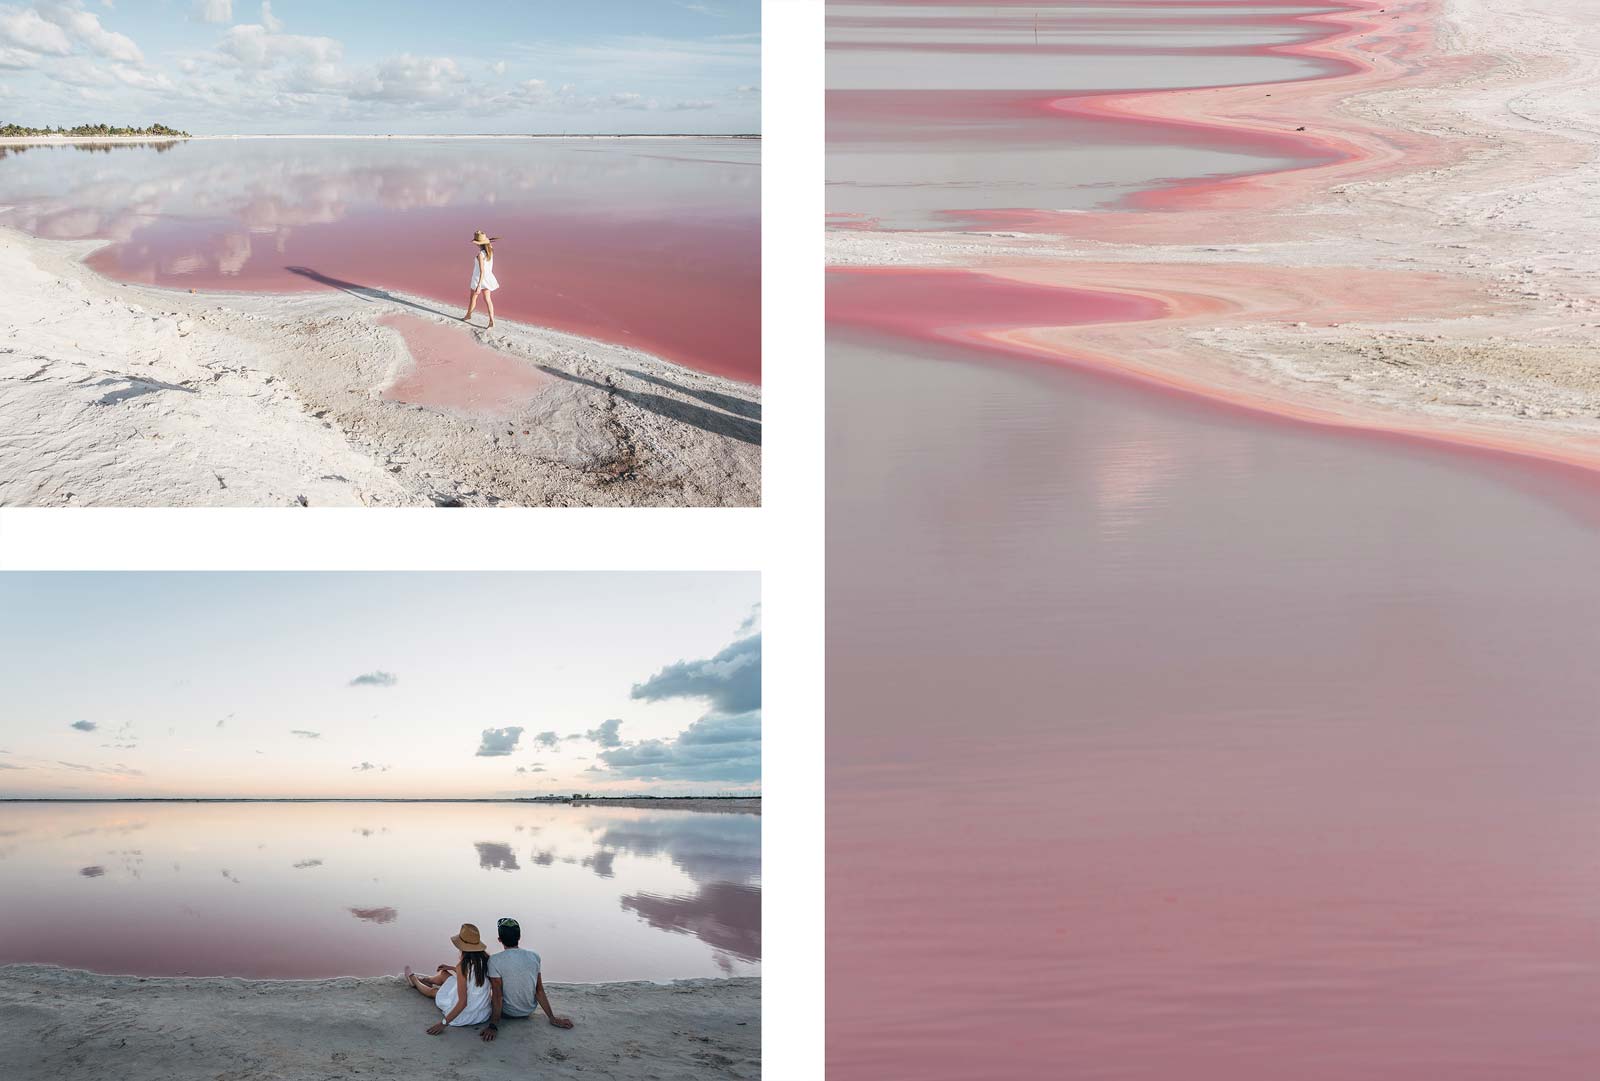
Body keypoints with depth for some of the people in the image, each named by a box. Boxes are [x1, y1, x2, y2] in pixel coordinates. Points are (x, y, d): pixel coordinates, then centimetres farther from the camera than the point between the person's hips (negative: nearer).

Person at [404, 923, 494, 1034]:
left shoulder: (462, 966, -26)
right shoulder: (485, 960, -8)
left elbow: (463, 1002, -26)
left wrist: (444, 1023, -20)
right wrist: (452, 968, 25)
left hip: (463, 1017, -6)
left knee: (433, 991, 25)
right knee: (443, 974, 25)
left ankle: (414, 980, 58)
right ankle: (424, 980, 58)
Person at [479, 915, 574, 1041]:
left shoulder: (494, 961, -21)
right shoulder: (534, 957, -10)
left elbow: (497, 996, -23)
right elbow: (539, 991, -8)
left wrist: (493, 1026, -21)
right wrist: (553, 1018, -3)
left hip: (508, 1012, -3)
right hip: (529, 1011, 3)